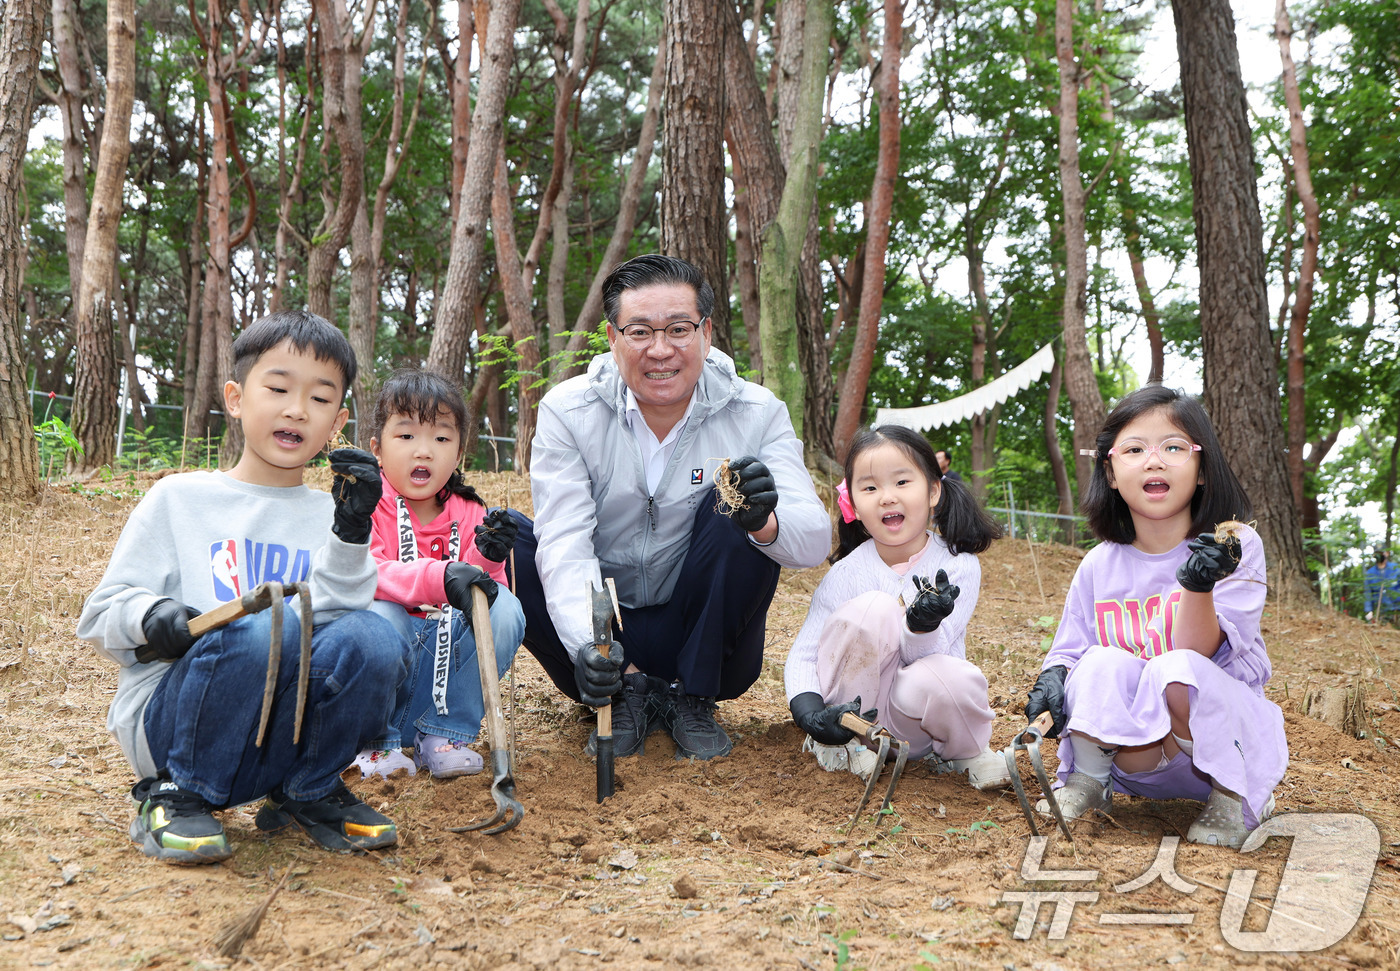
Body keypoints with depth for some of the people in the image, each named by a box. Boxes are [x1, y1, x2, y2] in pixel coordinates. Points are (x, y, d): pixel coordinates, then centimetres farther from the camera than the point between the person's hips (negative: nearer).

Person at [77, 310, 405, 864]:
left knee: (371, 638, -25)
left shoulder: (328, 516, 12)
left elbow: (330, 615, -4)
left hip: (278, 741, 3)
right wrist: (151, 616, -18)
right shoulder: (180, 499, 6)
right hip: (166, 725, -2)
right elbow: (99, 618, 3)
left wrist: (350, 532, -16)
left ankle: (307, 793, -1)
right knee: (267, 628, -32)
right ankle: (177, 794, -10)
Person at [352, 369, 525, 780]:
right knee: (379, 616, -35)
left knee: (505, 609, -20)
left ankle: (444, 734, -7)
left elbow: (484, 592, -1)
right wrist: (440, 578, -42)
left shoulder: (469, 515, 4)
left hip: (450, 650, 4)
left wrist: (486, 561, -25)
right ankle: (378, 741, -10)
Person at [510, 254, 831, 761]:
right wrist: (588, 644, -40)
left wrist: (767, 522, -43)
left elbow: (816, 540, -18)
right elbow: (564, 543, -21)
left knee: (737, 513, -25)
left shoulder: (755, 413, -9)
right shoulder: (568, 411, -10)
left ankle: (693, 700, -10)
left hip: (707, 644, 0)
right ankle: (630, 691, -9)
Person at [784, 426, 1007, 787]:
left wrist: (924, 625, -41)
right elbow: (802, 656, -10)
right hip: (857, 706, 0)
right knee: (872, 609, -27)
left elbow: (923, 657, -18)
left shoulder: (958, 567, -10)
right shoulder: (847, 574, -10)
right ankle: (843, 740, -9)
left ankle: (965, 751, -1)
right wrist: (811, 714, -29)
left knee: (951, 679, -37)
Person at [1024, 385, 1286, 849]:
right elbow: (1068, 648, 7)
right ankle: (1087, 781, -2)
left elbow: (1201, 654, -21)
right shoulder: (1100, 566, -1)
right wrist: (1053, 678, -16)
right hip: (1138, 755, 2)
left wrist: (1198, 584, -39)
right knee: (1102, 663, -27)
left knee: (1176, 670, -32)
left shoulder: (1236, 547, -11)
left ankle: (1233, 796, -9)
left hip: (1230, 737, -2)